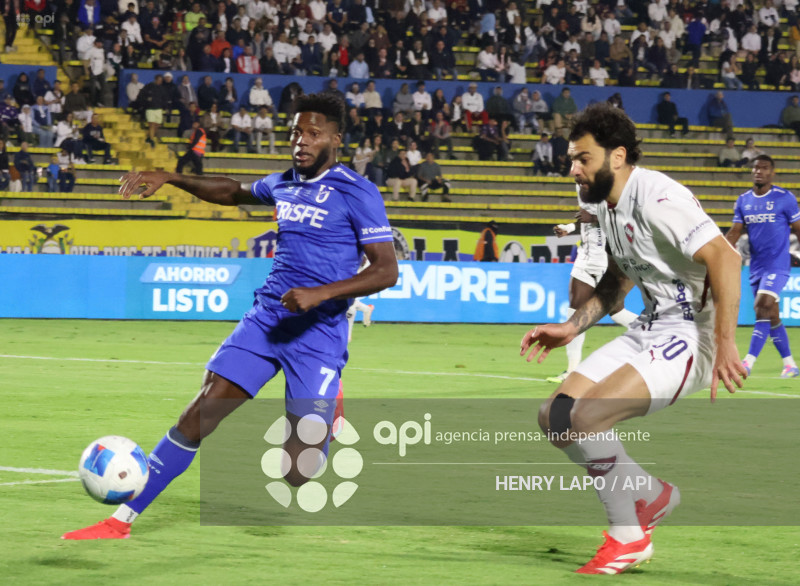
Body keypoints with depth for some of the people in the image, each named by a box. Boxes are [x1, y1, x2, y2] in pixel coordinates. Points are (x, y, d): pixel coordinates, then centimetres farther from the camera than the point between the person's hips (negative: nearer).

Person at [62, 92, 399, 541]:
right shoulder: (284, 184, 12)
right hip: (266, 319, 6)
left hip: (318, 333, -5)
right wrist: (170, 179, 26)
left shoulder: (357, 192, -8)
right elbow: (233, 192, 35)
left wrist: (322, 293, -24)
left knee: (299, 473, -10)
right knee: (199, 416, -6)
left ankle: (331, 415, 27)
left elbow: (387, 271, -13)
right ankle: (123, 519, 0)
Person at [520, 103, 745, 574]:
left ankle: (629, 537, -5)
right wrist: (572, 328, 15)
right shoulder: (607, 206, 11)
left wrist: (724, 343, -31)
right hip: (648, 330, 10)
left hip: (689, 336, -10)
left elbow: (724, 258, -28)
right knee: (555, 417, 2)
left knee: (586, 418, -23)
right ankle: (651, 495, 18)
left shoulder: (657, 197, -20)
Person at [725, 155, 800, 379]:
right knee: (771, 318, 9)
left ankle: (749, 362, -24)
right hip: (756, 266, 6)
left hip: (777, 265, -6)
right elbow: (734, 232, 8)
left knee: (763, 308, -20)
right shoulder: (743, 200, 8)